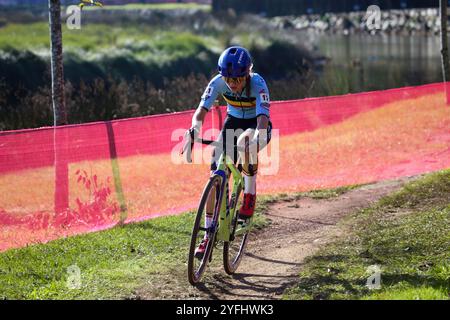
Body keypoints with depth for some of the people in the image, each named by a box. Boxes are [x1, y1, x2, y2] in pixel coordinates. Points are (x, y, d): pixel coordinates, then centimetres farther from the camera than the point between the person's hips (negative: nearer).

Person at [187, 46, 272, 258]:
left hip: (256, 126, -3)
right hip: (233, 123, 3)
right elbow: (202, 110, -30)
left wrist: (260, 136, -63)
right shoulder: (218, 82, -22)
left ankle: (250, 196, -22)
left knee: (246, 141, -41)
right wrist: (195, 128, -51)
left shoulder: (257, 84, -31)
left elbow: (263, 117, -42)